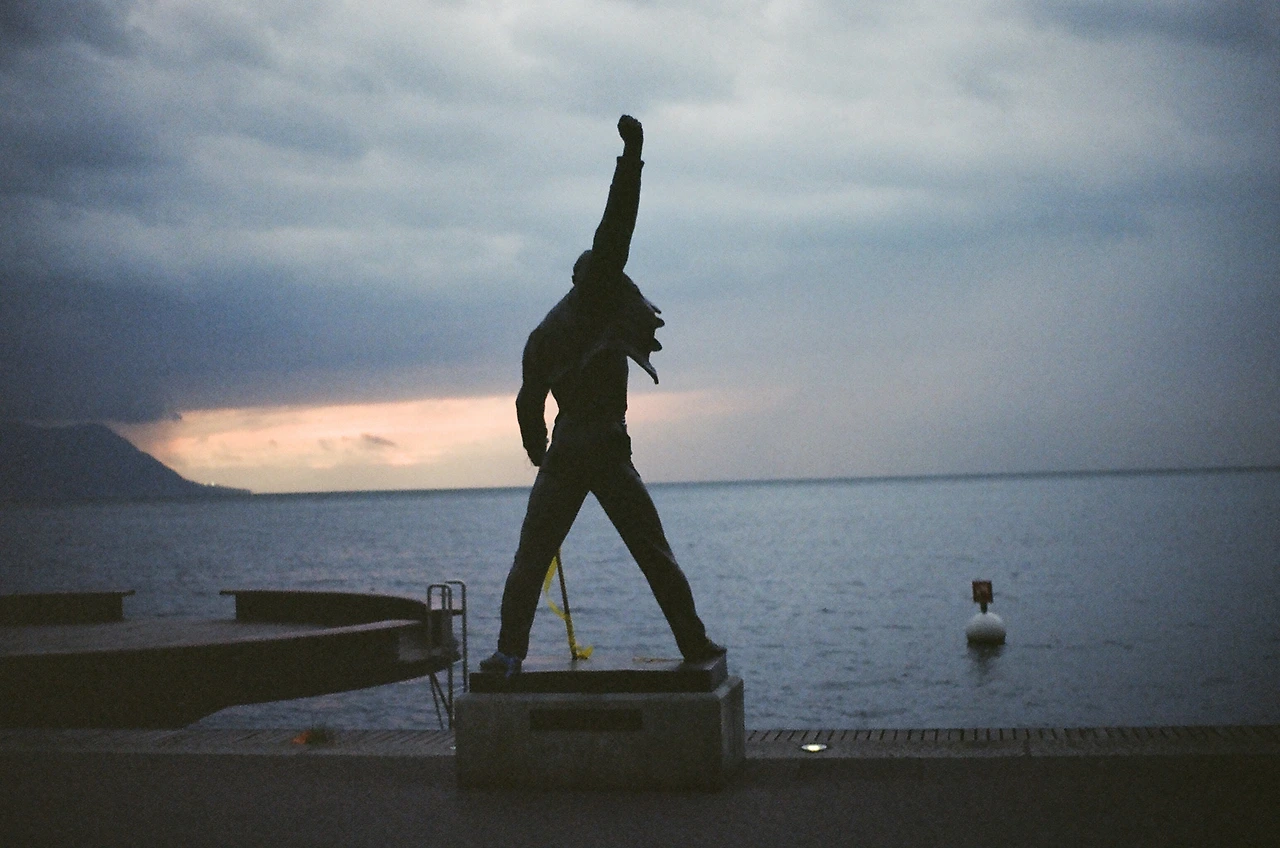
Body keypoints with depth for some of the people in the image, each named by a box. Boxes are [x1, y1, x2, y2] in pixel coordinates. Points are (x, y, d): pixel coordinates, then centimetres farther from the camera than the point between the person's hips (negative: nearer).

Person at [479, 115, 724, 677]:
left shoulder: (542, 336, 14)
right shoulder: (597, 299, 0)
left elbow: (529, 402, 16)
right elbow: (614, 233, -6)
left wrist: (537, 452, 33)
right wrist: (631, 155, -5)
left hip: (563, 454, 4)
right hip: (608, 451, -4)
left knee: (530, 558, 6)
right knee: (655, 556, 6)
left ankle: (509, 650, -6)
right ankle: (694, 644, 9)